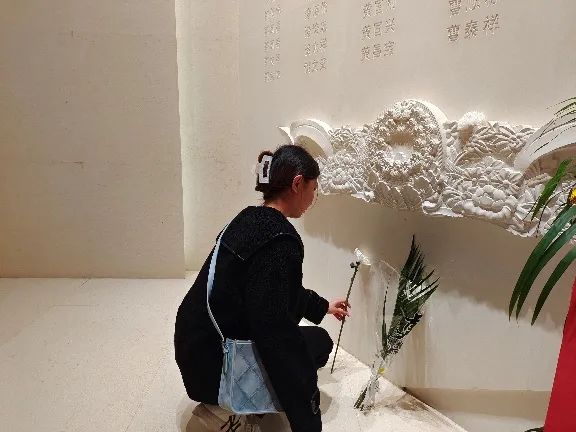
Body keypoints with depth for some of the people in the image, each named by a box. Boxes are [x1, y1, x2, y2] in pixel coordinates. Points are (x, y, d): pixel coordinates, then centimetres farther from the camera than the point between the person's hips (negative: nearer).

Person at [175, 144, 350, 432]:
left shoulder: (251, 218, 5)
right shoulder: (280, 240, -25)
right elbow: (274, 329, -26)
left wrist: (323, 306, 30)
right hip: (212, 364, -9)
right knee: (319, 341, 8)